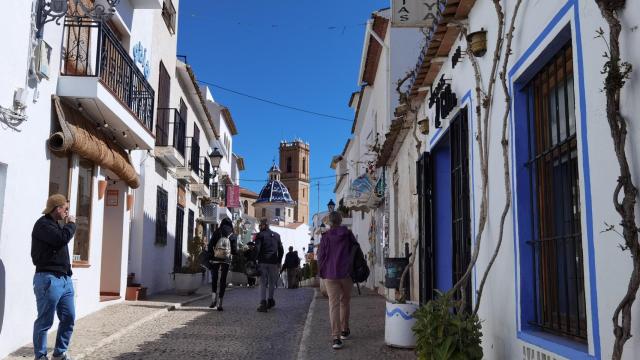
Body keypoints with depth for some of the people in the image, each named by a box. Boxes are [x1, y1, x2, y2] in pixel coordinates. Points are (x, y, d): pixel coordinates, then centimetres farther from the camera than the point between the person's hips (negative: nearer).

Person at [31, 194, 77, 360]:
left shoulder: (55, 224, 21)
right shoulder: (43, 224, -9)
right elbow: (62, 239, -22)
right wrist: (71, 224, -9)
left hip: (64, 278, 9)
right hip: (48, 279, -9)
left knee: (68, 318, 10)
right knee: (45, 321, -3)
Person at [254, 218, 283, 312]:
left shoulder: (260, 235, -3)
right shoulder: (276, 235, 11)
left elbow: (257, 249, -12)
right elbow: (281, 250, 12)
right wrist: (279, 262, 16)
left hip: (262, 262, -3)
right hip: (273, 262, 3)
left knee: (263, 283, 1)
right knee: (272, 282, 16)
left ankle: (263, 303, -8)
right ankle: (270, 300, 22)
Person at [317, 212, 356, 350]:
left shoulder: (325, 237, -3)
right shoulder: (348, 234, 1)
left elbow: (320, 257, -1)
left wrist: (322, 273, 14)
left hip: (330, 275, -2)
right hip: (347, 274, 2)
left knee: (334, 304, -5)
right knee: (345, 302, 19)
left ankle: (336, 337, -14)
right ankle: (345, 330, 31)